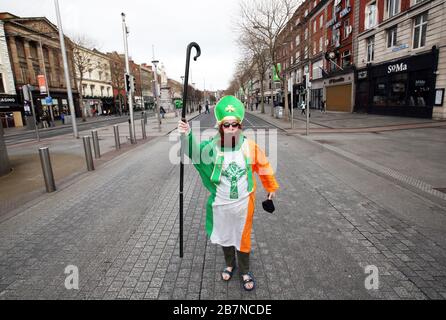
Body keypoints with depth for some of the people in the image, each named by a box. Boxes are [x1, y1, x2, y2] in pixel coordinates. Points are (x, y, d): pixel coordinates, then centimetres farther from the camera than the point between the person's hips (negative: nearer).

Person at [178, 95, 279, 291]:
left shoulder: (249, 146, -12)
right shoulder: (214, 146, -13)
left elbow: (263, 166, 1)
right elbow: (196, 152, -31)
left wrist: (271, 187, 12)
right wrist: (187, 135, -50)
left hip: (243, 203, -1)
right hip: (221, 203, 1)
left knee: (243, 238, 15)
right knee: (225, 236, 21)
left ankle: (245, 271, 39)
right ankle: (229, 265, 48)